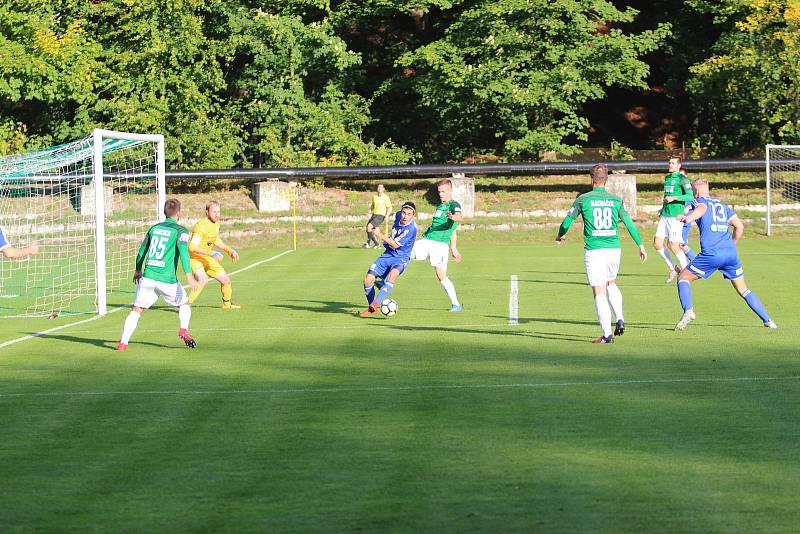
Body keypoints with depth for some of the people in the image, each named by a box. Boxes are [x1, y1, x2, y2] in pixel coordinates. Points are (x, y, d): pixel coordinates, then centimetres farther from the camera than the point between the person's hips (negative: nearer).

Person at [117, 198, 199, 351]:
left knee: (136, 310, 8)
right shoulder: (180, 231, -1)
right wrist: (189, 275, -21)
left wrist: (138, 270, 38)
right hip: (167, 279, -3)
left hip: (148, 277, 3)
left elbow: (142, 250, 23)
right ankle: (184, 330, -2)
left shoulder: (154, 228, 15)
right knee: (184, 303, 19)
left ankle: (123, 342, -3)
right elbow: (183, 250, -16)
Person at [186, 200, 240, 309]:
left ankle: (227, 303, 36)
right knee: (203, 280, -32)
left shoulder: (216, 223, 4)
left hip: (207, 258, 8)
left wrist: (229, 250, 19)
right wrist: (210, 253, -40)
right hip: (195, 258, -8)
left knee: (225, 279, 12)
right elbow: (192, 246, -34)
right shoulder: (202, 226, -25)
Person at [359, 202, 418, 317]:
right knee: (368, 279, -9)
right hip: (387, 255, 7)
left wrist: (380, 235, -20)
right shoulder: (398, 215, 0)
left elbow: (395, 245, -20)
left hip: (401, 259, -7)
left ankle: (375, 304, -45)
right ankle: (371, 309, 10)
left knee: (392, 274, -38)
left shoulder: (411, 229, -21)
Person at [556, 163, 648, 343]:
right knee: (611, 283, 27)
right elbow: (629, 223, 7)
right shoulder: (616, 200, 5)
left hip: (594, 251, -3)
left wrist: (560, 235, 27)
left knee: (599, 293, -2)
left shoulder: (583, 199, -1)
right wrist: (640, 245, 17)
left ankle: (607, 334, -7)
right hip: (614, 248, 3)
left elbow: (567, 221, 6)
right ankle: (620, 319, 10)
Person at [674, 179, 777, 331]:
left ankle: (688, 311, -14)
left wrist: (689, 217, -40)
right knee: (743, 289, 16)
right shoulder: (722, 204, 25)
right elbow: (739, 226, 20)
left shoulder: (699, 201, 8)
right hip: (731, 253, 5)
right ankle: (768, 320, 9)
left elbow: (702, 208, -18)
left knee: (683, 277, 9)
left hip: (711, 253, -5)